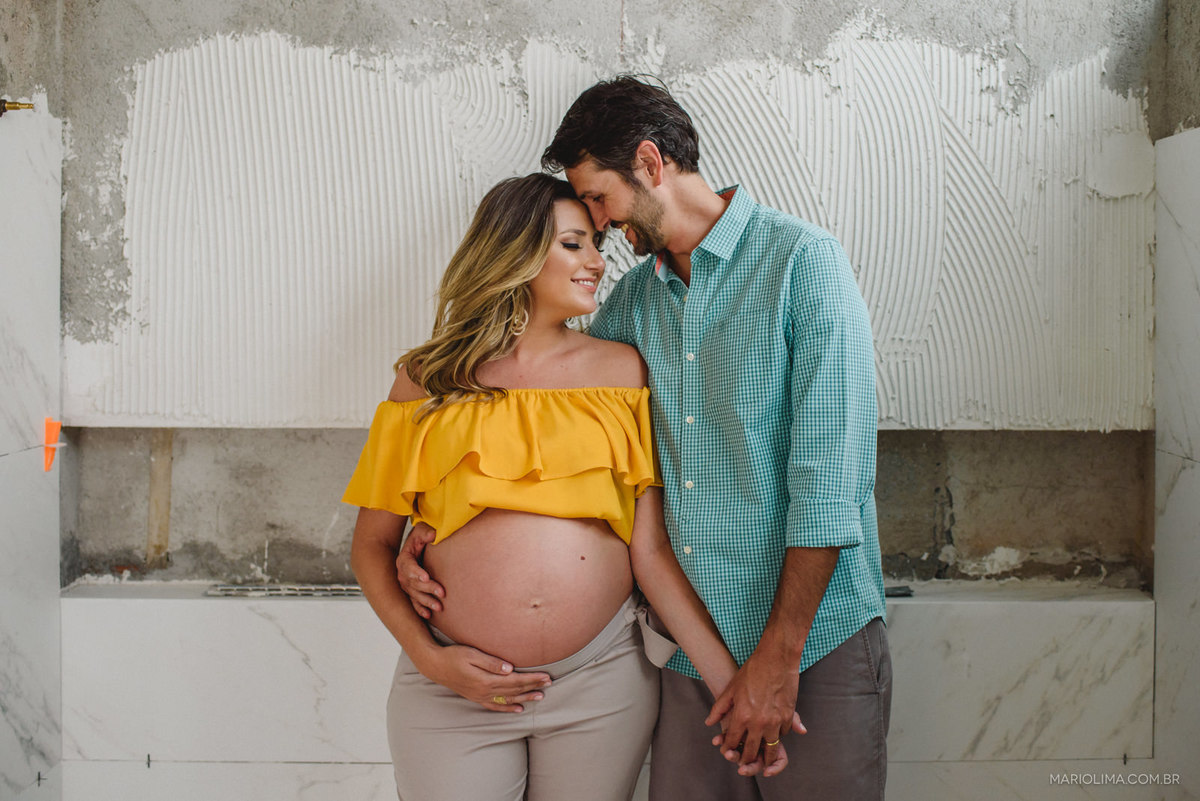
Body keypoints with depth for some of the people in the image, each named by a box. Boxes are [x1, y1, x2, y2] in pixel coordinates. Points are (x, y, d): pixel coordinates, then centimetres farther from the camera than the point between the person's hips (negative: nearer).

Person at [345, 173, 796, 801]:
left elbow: (651, 549, 1)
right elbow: (371, 543, 6)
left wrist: (730, 683, -6)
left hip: (603, 679, 1)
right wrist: (428, 657, -7)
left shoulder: (620, 368, 5)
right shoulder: (429, 381, 2)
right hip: (455, 690, -1)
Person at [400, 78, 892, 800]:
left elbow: (828, 474, -15)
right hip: (691, 649, 5)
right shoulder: (636, 297, 11)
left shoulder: (803, 259, -9)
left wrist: (779, 654, -16)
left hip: (816, 642, -5)